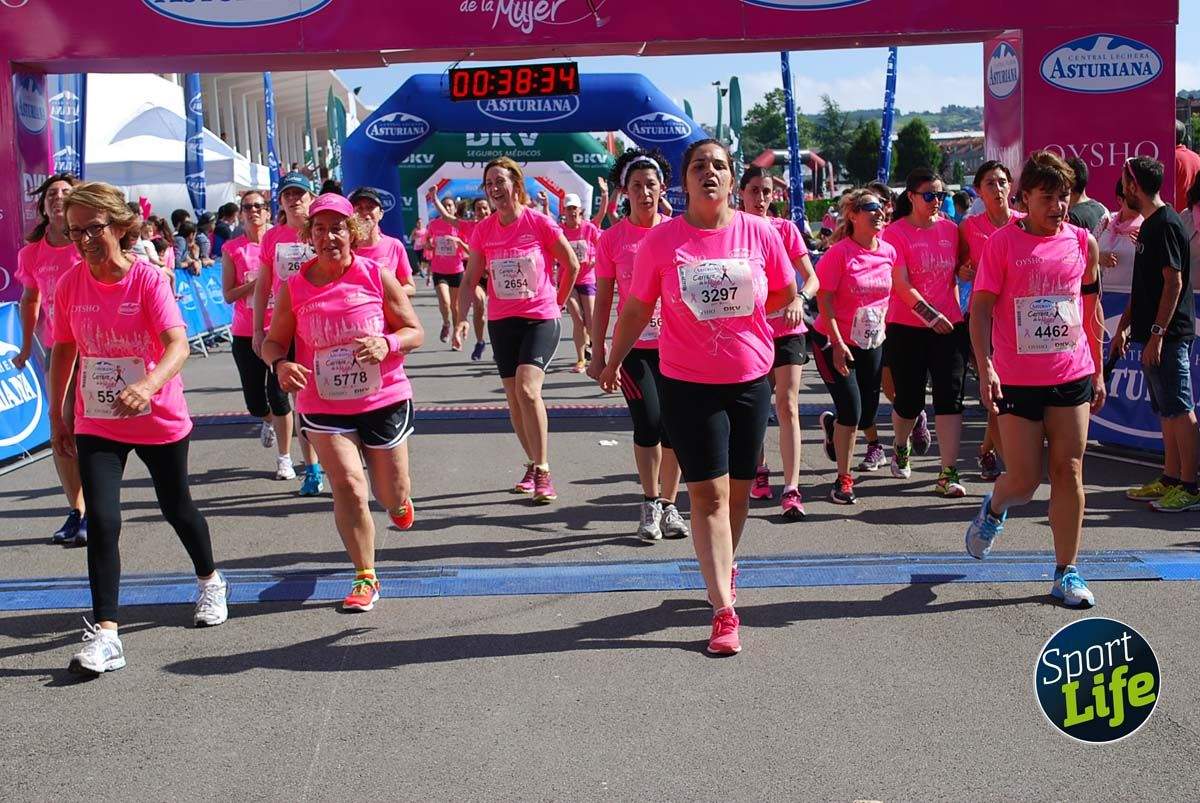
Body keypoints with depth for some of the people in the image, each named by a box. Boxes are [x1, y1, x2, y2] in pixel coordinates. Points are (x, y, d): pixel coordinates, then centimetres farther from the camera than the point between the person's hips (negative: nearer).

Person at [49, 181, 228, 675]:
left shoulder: (148, 278, -16)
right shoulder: (70, 284, -4)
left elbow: (178, 344, -28)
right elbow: (63, 351, 8)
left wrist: (148, 385, -47)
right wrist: (56, 417, 9)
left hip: (160, 420, -2)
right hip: (95, 424, 2)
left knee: (176, 508, 16)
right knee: (101, 519, -10)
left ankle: (210, 582, 43)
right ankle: (104, 634, -6)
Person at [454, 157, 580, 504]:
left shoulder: (540, 222, -10)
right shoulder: (483, 230, 1)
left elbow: (571, 265, 2)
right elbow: (470, 280, 3)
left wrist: (557, 302, 9)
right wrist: (462, 319, -10)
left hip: (541, 319, -5)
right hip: (502, 322, 5)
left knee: (527, 389, -21)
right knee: (514, 398, 10)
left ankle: (543, 472, -13)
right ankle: (534, 465, 27)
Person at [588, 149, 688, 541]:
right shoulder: (612, 239, 0)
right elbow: (602, 300, 3)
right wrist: (598, 354, 0)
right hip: (634, 346, -1)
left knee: (673, 427, 5)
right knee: (648, 423, -10)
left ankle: (668, 505, 20)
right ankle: (650, 503, 8)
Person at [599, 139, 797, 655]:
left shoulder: (759, 232, -3)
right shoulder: (662, 239, -6)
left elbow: (785, 292, 11)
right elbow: (637, 307, 5)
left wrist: (734, 311, 8)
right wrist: (614, 359, 11)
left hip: (750, 380, 2)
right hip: (688, 383, -2)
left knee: (738, 490, 15)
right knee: (708, 493, -5)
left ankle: (725, 564, 42)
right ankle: (724, 611, -2)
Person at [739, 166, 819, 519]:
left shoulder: (786, 228, 0)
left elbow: (812, 278, -3)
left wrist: (800, 299, -23)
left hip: (785, 328, -1)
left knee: (787, 407, -9)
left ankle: (791, 489, -13)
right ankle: (759, 471, 34)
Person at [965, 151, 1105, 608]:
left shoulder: (1083, 242, 6)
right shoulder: (1002, 243, -5)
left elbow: (1092, 308, 14)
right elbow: (981, 308, -7)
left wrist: (1098, 372, 12)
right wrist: (986, 368, -17)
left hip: (1072, 376, 3)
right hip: (1017, 381, -3)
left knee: (1069, 472, 2)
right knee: (1024, 480, 0)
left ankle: (1067, 572, 12)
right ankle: (994, 507, 36)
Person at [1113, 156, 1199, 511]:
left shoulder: (1165, 224, -14)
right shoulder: (1150, 225, 16)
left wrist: (1157, 334, -21)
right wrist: (1124, 326, 21)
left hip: (1168, 336, -10)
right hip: (1152, 335, 10)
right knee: (1167, 410, 14)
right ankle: (1171, 480, 21)